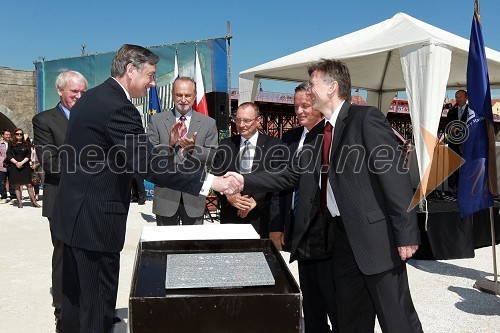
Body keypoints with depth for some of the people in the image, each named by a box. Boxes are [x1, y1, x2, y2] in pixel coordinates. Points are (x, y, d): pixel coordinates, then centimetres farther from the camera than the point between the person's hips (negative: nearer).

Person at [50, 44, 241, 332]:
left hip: (74, 214, 10)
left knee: (76, 296, 21)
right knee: (98, 305, 2)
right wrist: (210, 181, -28)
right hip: (95, 220, -10)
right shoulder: (118, 107, -20)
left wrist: (161, 151, 11)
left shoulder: (91, 98, 12)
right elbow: (148, 165, -27)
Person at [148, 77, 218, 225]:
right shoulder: (157, 120, 2)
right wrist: (169, 144, -22)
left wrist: (194, 148, -20)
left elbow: (214, 157, -1)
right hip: (166, 195, 0)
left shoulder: (208, 123, 3)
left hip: (194, 196, 1)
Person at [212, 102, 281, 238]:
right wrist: (228, 196, -12)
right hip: (230, 217, 2)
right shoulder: (226, 145, 8)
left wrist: (256, 200, -14)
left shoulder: (273, 145, 0)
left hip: (261, 219, -2)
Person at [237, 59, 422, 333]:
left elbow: (394, 174, -14)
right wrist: (244, 181, 8)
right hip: (340, 236, 8)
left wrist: (406, 233, -18)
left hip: (376, 234, -7)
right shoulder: (319, 133, 15)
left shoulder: (366, 118, -8)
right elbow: (288, 176, 17)